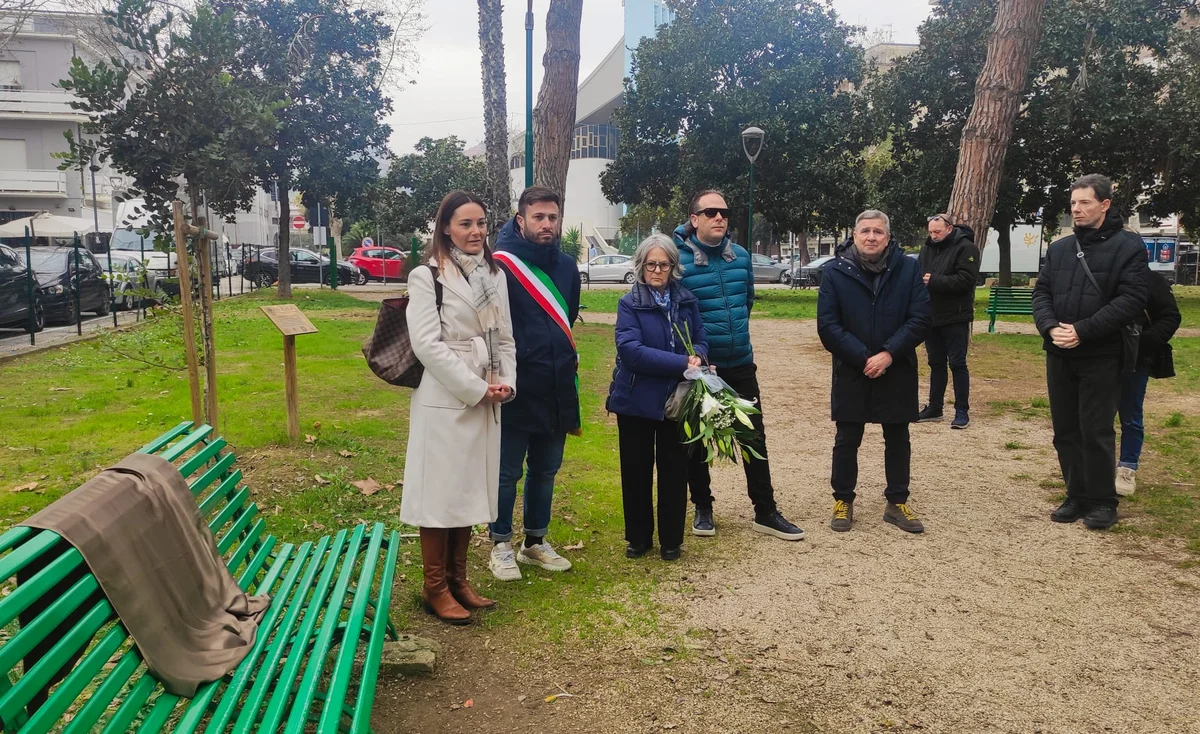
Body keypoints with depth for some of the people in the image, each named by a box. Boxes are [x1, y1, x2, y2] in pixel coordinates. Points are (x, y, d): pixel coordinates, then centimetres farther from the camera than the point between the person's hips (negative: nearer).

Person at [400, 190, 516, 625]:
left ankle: (457, 580, 25)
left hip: (487, 403, 7)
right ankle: (435, 588, 13)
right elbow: (427, 344, -15)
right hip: (444, 401, -6)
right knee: (440, 492, 1)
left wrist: (506, 383, -2)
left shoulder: (495, 275, 12)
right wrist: (477, 389, -15)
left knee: (471, 491, 13)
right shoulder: (427, 277, -7)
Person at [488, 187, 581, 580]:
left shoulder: (566, 266, 9)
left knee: (546, 470, 16)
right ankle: (501, 545, 22)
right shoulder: (500, 264, -11)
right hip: (517, 388, -6)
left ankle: (536, 541, 31)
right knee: (507, 472, 6)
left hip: (557, 388, 6)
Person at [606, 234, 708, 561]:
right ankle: (638, 537, 24)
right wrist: (682, 364, -24)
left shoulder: (686, 301, 4)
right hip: (636, 400, -2)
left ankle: (671, 540, 22)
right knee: (636, 469, 8)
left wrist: (697, 356, -16)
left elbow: (700, 340, 9)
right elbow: (631, 350, -19)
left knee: (674, 470, 8)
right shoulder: (629, 303, -7)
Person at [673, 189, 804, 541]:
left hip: (741, 365, 4)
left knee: (755, 438, 8)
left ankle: (765, 512, 19)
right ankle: (702, 509, 26)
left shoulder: (741, 256, 3)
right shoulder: (678, 259, -13)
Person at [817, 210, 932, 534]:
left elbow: (921, 318, -7)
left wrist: (889, 354, -18)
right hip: (851, 372, -1)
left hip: (897, 372, 1)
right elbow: (827, 325, -9)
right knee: (847, 440, 8)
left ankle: (897, 503, 26)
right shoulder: (835, 271, -5)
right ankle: (843, 501, 23)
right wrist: (863, 358, -16)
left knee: (898, 438, 12)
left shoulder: (909, 269, -3)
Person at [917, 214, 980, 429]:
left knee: (957, 364, -1)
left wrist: (934, 281, -23)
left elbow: (966, 280, -20)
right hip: (931, 316, 6)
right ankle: (934, 407, 23)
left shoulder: (966, 248, -10)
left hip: (955, 318, -6)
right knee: (936, 364, 14)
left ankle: (962, 411, 6)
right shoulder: (927, 248, 10)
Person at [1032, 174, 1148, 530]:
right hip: (1059, 355, 5)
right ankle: (1077, 496, 21)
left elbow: (1132, 299, -13)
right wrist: (1049, 326, -12)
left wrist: (1082, 331, -20)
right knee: (1066, 431, 10)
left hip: (1101, 356, -5)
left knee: (1096, 431, -1)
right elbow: (1041, 291, 8)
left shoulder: (1128, 246, -5)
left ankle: (1103, 501, 13)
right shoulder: (1059, 248, 11)